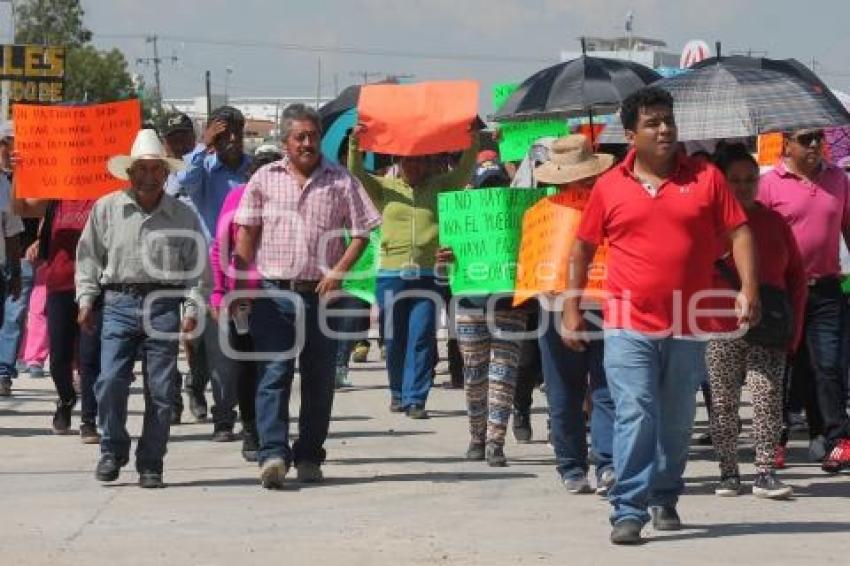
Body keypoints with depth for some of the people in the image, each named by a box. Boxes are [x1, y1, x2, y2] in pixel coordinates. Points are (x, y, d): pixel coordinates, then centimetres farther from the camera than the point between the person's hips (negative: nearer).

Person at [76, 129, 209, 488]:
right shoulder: (106, 209, 8)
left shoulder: (183, 216, 8)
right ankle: (112, 451, 10)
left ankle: (150, 465, 9)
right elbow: (88, 257, 12)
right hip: (119, 301, 0)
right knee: (110, 381, -11)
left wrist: (193, 309, -1)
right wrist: (86, 300, 5)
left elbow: (198, 267, 10)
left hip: (164, 304, 0)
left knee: (161, 390, -1)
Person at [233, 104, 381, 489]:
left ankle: (309, 458, 16)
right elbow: (246, 234, 8)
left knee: (319, 379, 6)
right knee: (273, 374, -10)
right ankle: (273, 454, -17)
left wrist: (338, 272, -8)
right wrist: (241, 284, 0)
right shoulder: (265, 179, 6)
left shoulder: (340, 181, 4)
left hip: (321, 294, 1)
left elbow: (361, 232, 5)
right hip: (273, 294, -1)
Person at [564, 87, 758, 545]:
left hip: (688, 327, 2)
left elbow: (738, 232, 3)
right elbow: (582, 249, 12)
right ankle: (628, 512, -12)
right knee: (635, 415, -11)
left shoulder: (706, 178, 4)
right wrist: (571, 310, 9)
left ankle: (664, 500, 28)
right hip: (629, 325, -1)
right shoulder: (610, 187, 4)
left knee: (677, 421, 11)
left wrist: (748, 288, -10)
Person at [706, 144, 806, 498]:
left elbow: (796, 274, 13)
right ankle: (728, 472, 12)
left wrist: (794, 325, 6)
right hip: (721, 330, -2)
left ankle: (765, 473, -5)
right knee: (723, 403, 3)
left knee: (768, 400, -6)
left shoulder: (774, 222, 9)